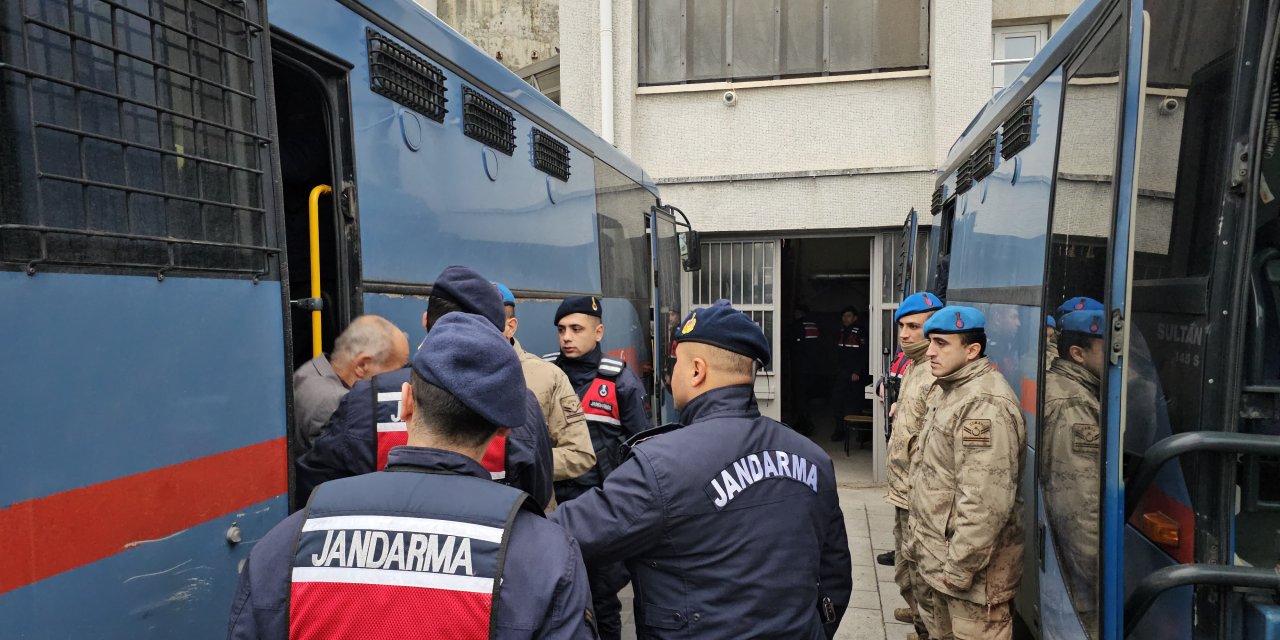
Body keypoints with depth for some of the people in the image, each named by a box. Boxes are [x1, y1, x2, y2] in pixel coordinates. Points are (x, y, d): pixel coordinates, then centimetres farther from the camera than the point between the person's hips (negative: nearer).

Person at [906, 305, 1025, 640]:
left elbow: (985, 503, -27)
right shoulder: (947, 392, 10)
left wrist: (960, 569, -22)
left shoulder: (986, 405, -22)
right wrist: (917, 537, 19)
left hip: (966, 563, -9)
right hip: (934, 556, 9)